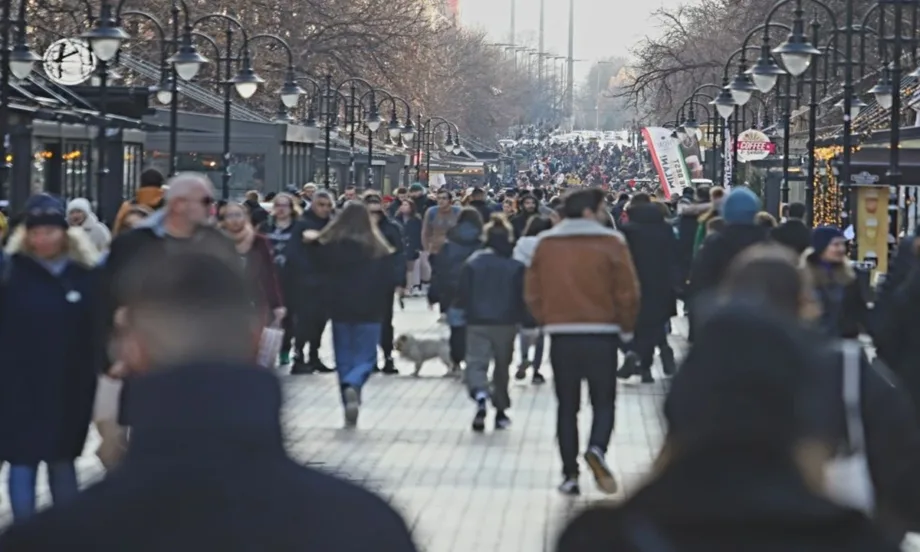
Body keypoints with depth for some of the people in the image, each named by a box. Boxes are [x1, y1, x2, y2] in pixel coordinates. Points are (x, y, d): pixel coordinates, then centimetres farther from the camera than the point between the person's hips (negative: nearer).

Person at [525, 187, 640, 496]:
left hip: (560, 334, 3)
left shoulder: (546, 244, 4)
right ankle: (597, 449, -20)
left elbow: (532, 292, 6)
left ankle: (570, 474, 8)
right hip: (602, 334, -3)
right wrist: (626, 328, 7)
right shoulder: (610, 243, -6)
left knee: (567, 406, 11)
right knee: (604, 402, 7)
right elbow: (627, 292, -7)